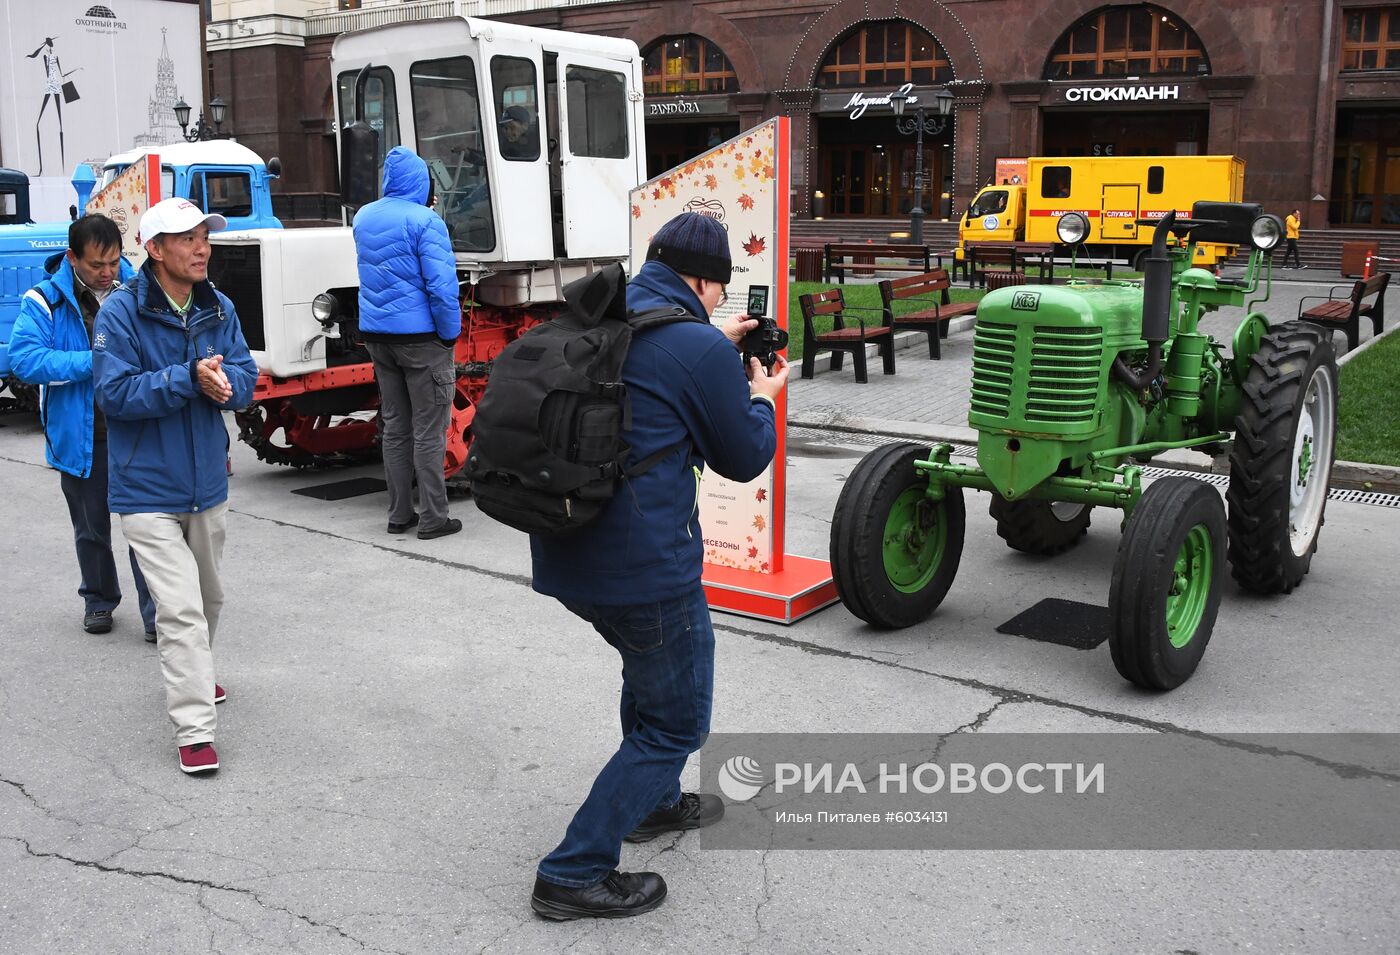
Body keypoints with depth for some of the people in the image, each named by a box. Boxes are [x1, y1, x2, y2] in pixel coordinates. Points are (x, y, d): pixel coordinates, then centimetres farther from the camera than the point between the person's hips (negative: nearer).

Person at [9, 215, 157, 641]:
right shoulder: (45, 301, -7)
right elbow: (25, 359, -18)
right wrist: (96, 361, -25)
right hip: (81, 438, 0)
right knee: (91, 528, 17)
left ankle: (157, 613, 7)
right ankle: (98, 600, 36)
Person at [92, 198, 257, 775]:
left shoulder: (219, 309, 1)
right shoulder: (121, 312, -15)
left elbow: (245, 378, 0)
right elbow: (116, 393, -20)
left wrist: (222, 380, -22)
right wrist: (189, 378, -28)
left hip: (208, 484, 6)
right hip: (149, 489, -6)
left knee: (208, 597, 23)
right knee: (180, 607, -11)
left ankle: (191, 674, 48)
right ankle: (194, 730, -5)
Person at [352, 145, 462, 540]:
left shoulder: (363, 218, 8)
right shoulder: (425, 221, -14)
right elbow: (441, 286, -19)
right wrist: (450, 334, -10)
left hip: (376, 335, 7)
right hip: (420, 336, -6)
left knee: (395, 428, 13)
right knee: (428, 433, 0)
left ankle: (399, 514, 18)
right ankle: (433, 519, 3)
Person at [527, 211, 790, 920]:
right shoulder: (701, 348, -14)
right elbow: (743, 458, -2)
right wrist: (761, 396, 16)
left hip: (562, 556, 9)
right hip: (642, 563, -9)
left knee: (651, 667, 33)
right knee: (676, 722, 9)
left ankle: (653, 801, 48)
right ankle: (574, 875, 8)